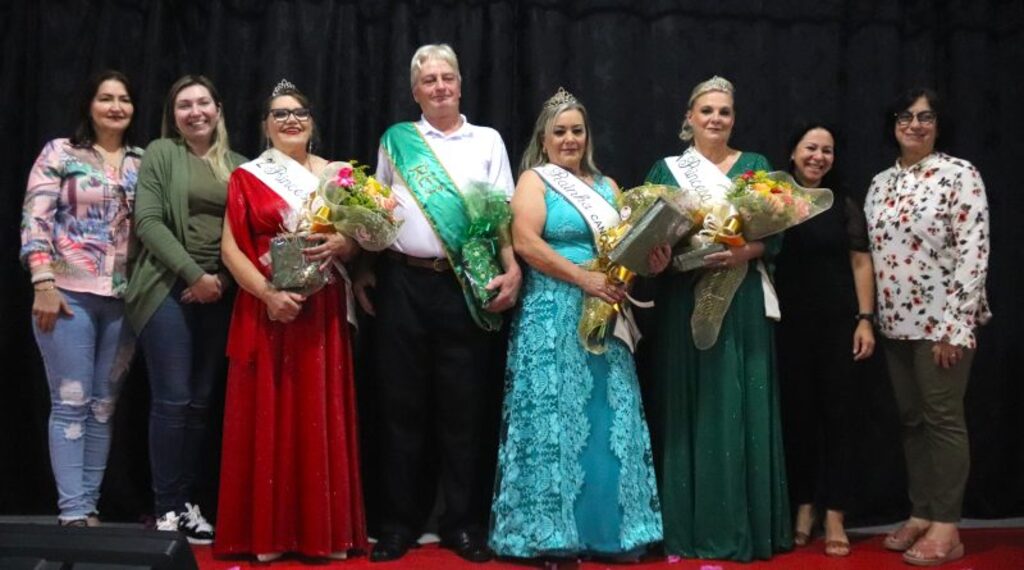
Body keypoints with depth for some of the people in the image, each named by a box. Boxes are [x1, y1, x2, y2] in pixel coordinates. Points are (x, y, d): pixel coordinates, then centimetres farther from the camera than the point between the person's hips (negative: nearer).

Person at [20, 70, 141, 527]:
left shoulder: (142, 163, 13)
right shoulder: (60, 153, 3)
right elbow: (35, 220, -5)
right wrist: (43, 284, -13)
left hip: (123, 299, 4)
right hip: (69, 293, -4)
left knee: (104, 405, 6)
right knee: (71, 402, -4)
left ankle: (88, 505, 12)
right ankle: (72, 509, 0)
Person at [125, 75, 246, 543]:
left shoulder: (236, 165, 13)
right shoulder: (161, 154, 2)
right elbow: (147, 221, -8)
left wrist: (224, 278, -5)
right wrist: (194, 275, -13)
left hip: (220, 293, 4)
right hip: (170, 288, -4)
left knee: (201, 401, 6)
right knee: (172, 399, -7)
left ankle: (186, 503, 14)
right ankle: (167, 508, 2)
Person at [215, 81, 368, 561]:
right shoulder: (246, 177, 5)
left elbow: (359, 240, 11)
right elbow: (230, 249, -2)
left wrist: (338, 246, -13)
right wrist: (267, 294, -16)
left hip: (323, 311, 2)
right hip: (266, 310, -2)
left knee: (321, 417, 3)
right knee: (268, 417, 0)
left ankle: (325, 529, 11)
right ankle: (267, 532, 8)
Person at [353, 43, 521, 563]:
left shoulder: (488, 141, 11)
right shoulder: (396, 140, 11)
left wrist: (513, 269, -9)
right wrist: (363, 270, 4)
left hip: (467, 285, 0)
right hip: (403, 283, 1)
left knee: (465, 404, 2)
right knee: (401, 403, 4)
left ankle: (463, 522, 14)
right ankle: (399, 522, 14)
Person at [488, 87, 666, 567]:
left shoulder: (607, 186, 19)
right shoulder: (534, 180, 2)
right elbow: (525, 242, -13)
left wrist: (652, 259, -7)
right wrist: (584, 278, -19)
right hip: (553, 315, -5)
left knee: (609, 419, 5)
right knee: (555, 418, -5)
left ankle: (610, 528, 13)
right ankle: (550, 531, 4)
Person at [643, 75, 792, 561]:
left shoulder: (756, 167, 11)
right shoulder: (665, 170, 11)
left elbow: (774, 233, 2)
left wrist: (745, 252, -17)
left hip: (742, 302, 0)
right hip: (684, 303, 0)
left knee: (741, 409, -1)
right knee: (689, 410, 0)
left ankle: (744, 526, 7)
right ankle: (692, 528, 7)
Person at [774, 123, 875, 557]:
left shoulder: (844, 205, 5)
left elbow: (861, 263, 4)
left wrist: (865, 319, -3)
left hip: (837, 323, 0)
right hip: (789, 324, 0)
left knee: (836, 414, 2)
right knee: (796, 414, 6)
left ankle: (834, 516, 8)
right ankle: (803, 508, 19)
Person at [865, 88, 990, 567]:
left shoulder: (959, 173, -7)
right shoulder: (881, 182, 11)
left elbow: (974, 252, -13)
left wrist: (954, 324, -18)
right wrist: (869, 317, 8)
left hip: (941, 320, -6)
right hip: (896, 322, 6)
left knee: (943, 419, -2)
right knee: (911, 419, 11)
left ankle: (946, 528, 5)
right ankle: (920, 514, 20)